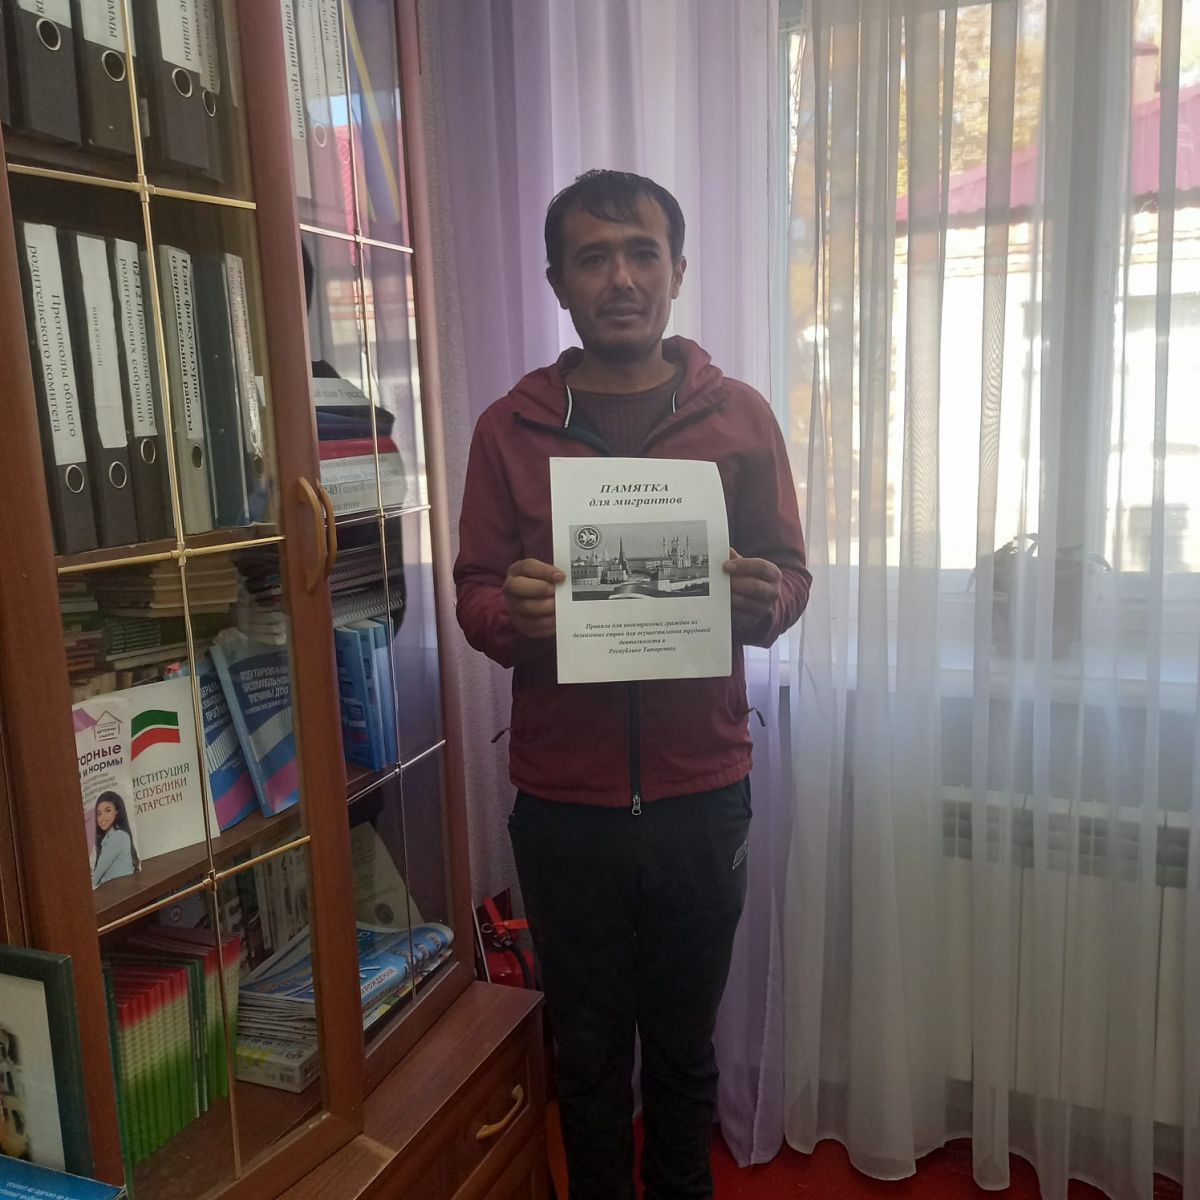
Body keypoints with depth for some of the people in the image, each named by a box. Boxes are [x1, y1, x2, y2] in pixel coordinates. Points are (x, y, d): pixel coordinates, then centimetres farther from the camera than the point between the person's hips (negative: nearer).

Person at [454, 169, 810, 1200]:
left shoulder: (741, 417, 2)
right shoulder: (509, 430, 1)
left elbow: (792, 574, 5)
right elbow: (473, 594, 2)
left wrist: (764, 598, -18)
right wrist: (513, 615, -21)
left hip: (702, 791, 1)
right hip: (563, 799, 0)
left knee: (684, 1040, 18)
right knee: (590, 1047, 16)